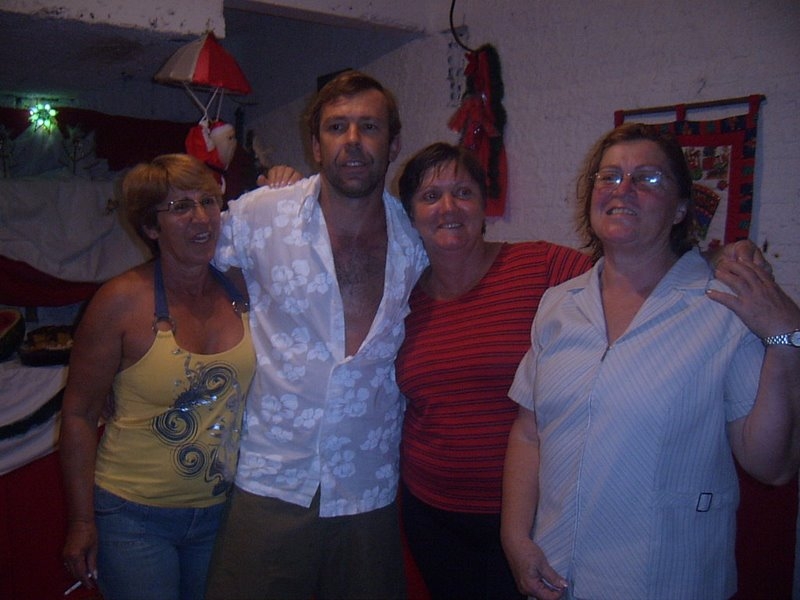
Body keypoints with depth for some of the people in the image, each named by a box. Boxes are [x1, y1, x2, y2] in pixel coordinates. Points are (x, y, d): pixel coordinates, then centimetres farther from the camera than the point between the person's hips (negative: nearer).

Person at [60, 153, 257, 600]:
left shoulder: (241, 291, -5)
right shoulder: (123, 302, -16)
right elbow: (79, 414, -10)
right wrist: (81, 522, -8)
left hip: (222, 511, 4)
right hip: (135, 517, -4)